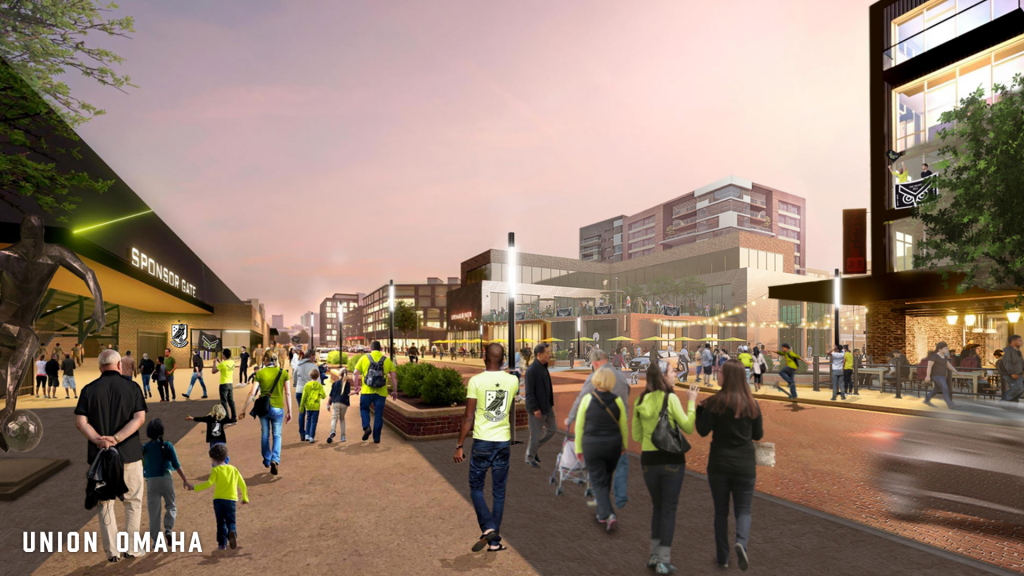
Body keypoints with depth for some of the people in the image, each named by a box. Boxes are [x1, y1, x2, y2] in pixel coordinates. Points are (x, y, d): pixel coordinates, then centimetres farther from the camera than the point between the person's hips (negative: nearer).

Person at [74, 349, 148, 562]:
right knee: (133, 501, 12)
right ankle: (132, 548, 14)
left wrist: (99, 440, -15)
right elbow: (139, 418, -14)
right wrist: (116, 438, -16)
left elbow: (80, 422, -9)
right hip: (129, 453, -1)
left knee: (105, 503, 13)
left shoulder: (89, 389, 0)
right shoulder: (132, 387, -3)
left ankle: (112, 551, 16)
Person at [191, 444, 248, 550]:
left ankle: (222, 543, 10)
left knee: (221, 522, 12)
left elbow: (209, 483, -14)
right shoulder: (233, 469, 14)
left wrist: (195, 488, -6)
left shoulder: (216, 470, 1)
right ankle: (232, 532, -24)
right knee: (230, 521, 6)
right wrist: (245, 498, 25)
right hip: (231, 499, 2)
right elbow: (242, 484, 15)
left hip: (218, 499, -2)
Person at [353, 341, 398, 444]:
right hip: (381, 393, 1)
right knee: (378, 414, 10)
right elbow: (393, 376, 2)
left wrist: (357, 386, 10)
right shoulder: (387, 360, 5)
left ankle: (366, 427, -2)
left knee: (364, 409, 21)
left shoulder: (364, 358, 3)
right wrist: (394, 391, 8)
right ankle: (376, 438, 13)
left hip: (367, 391, 0)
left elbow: (357, 373, 0)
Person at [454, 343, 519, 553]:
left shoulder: (476, 381, -9)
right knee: (499, 493, 11)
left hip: (482, 442, -3)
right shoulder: (513, 380, 0)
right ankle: (495, 541, 16)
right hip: (504, 442, 3)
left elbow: (468, 417, -9)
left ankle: (488, 528, -4)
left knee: (476, 489, 14)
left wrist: (460, 446, -3)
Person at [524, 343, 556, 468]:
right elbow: (529, 392, -21)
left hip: (547, 407, 9)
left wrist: (551, 403, 15)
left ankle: (534, 448, 29)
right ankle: (530, 457, 23)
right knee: (536, 433, 3)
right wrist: (535, 408, -20)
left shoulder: (544, 367, 8)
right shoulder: (531, 370, -20)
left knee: (553, 429, 14)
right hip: (537, 409, -9)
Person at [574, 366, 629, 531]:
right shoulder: (617, 400, -6)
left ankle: (608, 515, -9)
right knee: (606, 479, 21)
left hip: (592, 446, -2)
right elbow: (624, 426, 4)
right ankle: (602, 513, 34)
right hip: (613, 445, 3)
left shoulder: (587, 399, -11)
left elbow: (579, 426, -6)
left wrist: (578, 448, 5)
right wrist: (625, 445, 20)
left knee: (598, 482, 6)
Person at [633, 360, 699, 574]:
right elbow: (688, 428, -9)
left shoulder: (640, 401, 2)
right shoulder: (670, 398, -13)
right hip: (672, 460, -4)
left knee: (657, 507, 21)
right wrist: (691, 402, 0)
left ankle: (654, 555, 22)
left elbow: (637, 436, 7)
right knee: (669, 509, 9)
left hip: (649, 460, 4)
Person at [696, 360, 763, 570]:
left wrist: (698, 408, 0)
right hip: (745, 466, 1)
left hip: (718, 464, -1)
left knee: (721, 511, 14)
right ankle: (741, 542, -14)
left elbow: (703, 431, -11)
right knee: (743, 510, 13)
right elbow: (758, 435, 5)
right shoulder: (752, 405, -4)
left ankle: (723, 557, 20)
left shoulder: (714, 403, -11)